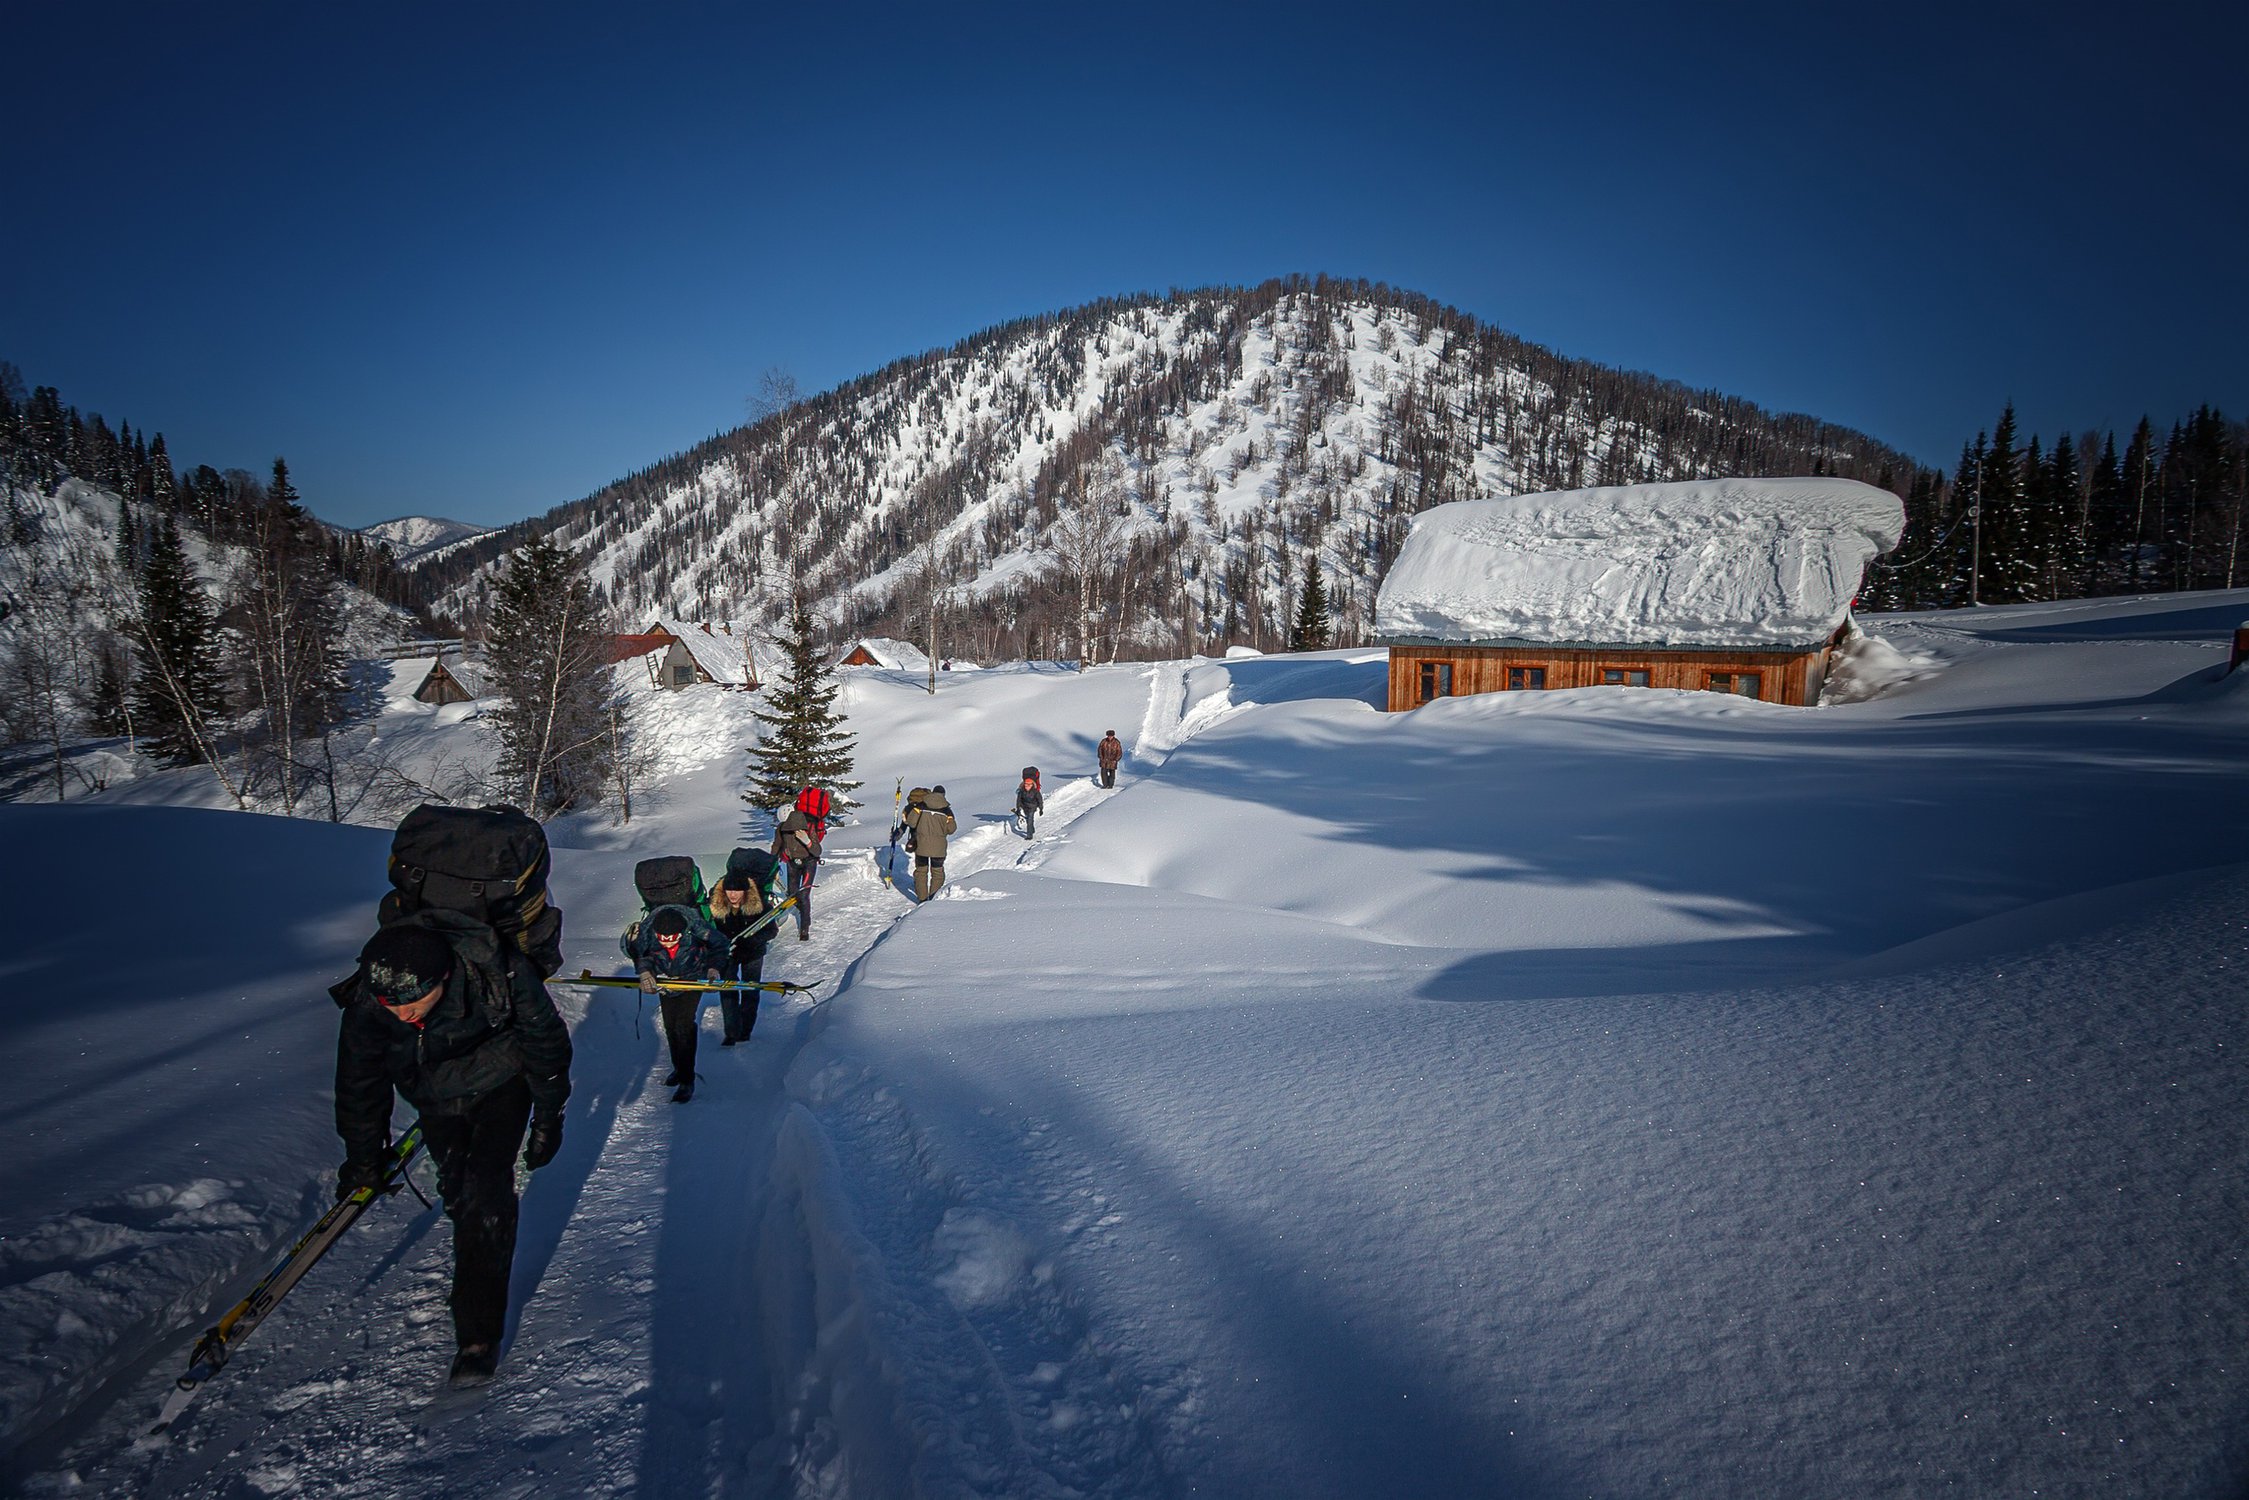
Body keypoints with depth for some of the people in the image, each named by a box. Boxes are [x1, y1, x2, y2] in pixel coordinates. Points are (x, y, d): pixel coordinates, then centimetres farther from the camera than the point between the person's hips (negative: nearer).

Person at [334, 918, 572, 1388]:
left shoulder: (500, 973, -38)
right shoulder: (367, 1001, -29)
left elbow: (547, 1045, -19)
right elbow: (359, 1081, -9)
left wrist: (548, 1121, -10)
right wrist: (363, 1159, 1)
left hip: (501, 1086, -3)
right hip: (435, 1096, 3)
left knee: (486, 1192, -14)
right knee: (455, 1187, 4)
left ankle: (480, 1332, -7)